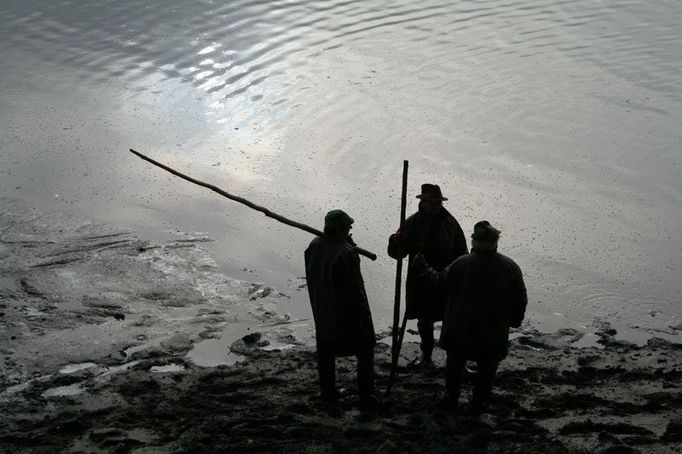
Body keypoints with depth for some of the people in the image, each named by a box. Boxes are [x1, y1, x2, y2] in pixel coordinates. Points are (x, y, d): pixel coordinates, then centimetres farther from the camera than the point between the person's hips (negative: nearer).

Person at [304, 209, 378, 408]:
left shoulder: (313, 247, -5)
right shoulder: (345, 253, -28)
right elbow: (353, 288, -24)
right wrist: (363, 314, -13)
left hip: (322, 312, 7)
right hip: (347, 313, -7)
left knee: (325, 351, 22)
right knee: (365, 351, 10)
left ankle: (327, 392, 31)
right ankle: (366, 395, 12)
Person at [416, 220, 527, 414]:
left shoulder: (461, 264, -19)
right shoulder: (510, 267, -12)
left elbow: (440, 280, -4)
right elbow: (520, 299, -4)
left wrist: (423, 268, 14)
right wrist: (515, 320, 13)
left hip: (460, 330, 0)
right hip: (494, 333, 0)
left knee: (455, 363, 22)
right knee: (487, 369, 19)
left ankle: (452, 398, 35)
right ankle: (478, 404, 26)